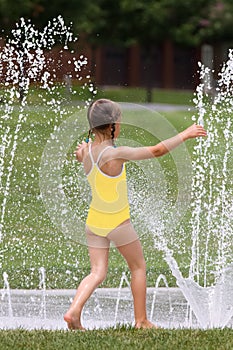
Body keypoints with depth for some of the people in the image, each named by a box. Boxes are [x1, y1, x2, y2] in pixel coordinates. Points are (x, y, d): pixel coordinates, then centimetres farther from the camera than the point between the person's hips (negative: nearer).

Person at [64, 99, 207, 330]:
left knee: (98, 273, 9)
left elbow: (80, 155, 25)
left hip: (94, 221, 6)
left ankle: (73, 311, -12)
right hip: (118, 224, -6)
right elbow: (156, 151, -24)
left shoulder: (87, 150, -3)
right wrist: (185, 135, -16)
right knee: (138, 267, 15)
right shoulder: (116, 154, -25)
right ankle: (141, 320, 21)